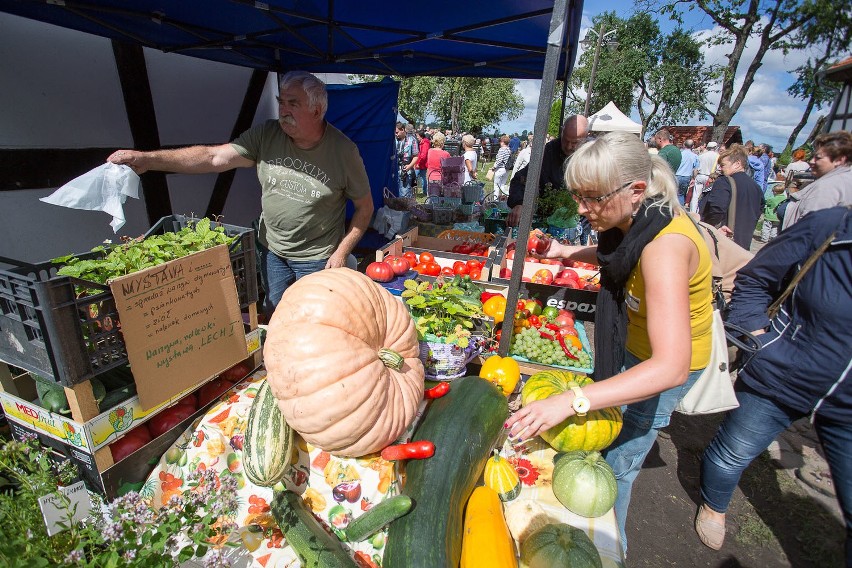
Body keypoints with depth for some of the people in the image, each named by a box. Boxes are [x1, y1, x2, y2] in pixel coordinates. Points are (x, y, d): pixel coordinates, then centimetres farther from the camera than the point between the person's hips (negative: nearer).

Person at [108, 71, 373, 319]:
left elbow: (365, 206, -9)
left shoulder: (344, 150, -15)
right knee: (272, 315, 18)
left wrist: (341, 252, -13)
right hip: (271, 248, 4)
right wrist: (147, 159, -20)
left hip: (317, 256, -3)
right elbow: (213, 157, -11)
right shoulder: (265, 135, -6)